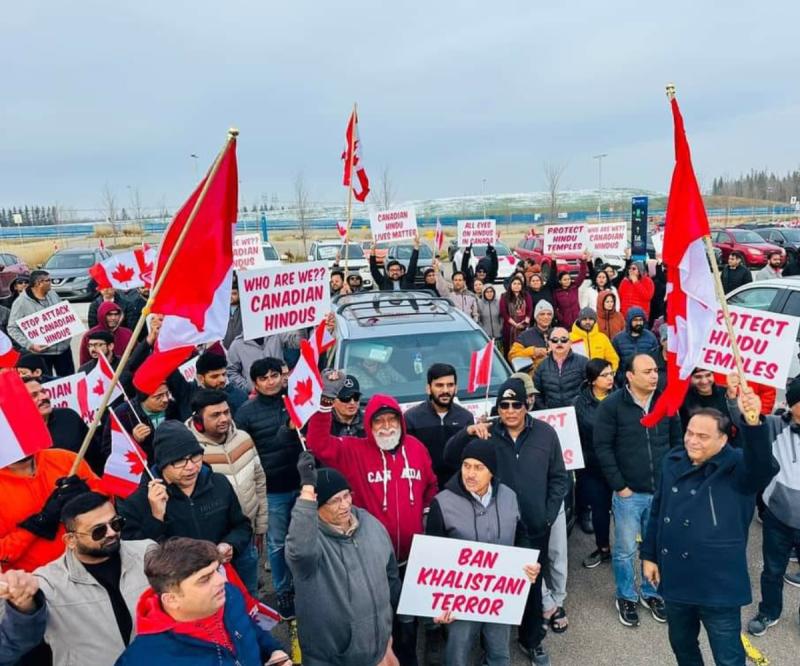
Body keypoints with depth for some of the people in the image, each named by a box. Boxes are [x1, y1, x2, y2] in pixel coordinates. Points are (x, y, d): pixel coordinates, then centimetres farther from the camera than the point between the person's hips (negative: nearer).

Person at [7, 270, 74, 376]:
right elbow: (13, 329, -11)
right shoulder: (21, 302, -12)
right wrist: (30, 345, -21)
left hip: (63, 348, 5)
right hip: (40, 352, -5)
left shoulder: (53, 295, 7)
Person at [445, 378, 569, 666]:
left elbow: (559, 478, 5)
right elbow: (449, 457, -14)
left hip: (535, 529, 2)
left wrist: (549, 514, -2)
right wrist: (467, 432, -31)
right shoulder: (487, 435, -8)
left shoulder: (545, 433, -2)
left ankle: (531, 640, 41)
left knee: (532, 586, 18)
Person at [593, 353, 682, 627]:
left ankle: (651, 593, 37)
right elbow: (602, 447, -11)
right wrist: (619, 486, -12)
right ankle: (626, 597, 29)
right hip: (628, 493, -3)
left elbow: (677, 442, 9)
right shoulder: (611, 405, -11)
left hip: (662, 491, 4)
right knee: (625, 549, 9)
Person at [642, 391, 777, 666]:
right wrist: (649, 555, 11)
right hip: (675, 579, 5)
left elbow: (763, 466, -40)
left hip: (718, 584, -4)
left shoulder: (737, 467, -14)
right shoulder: (673, 462, 0)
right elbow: (657, 512, 9)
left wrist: (753, 423, -56)